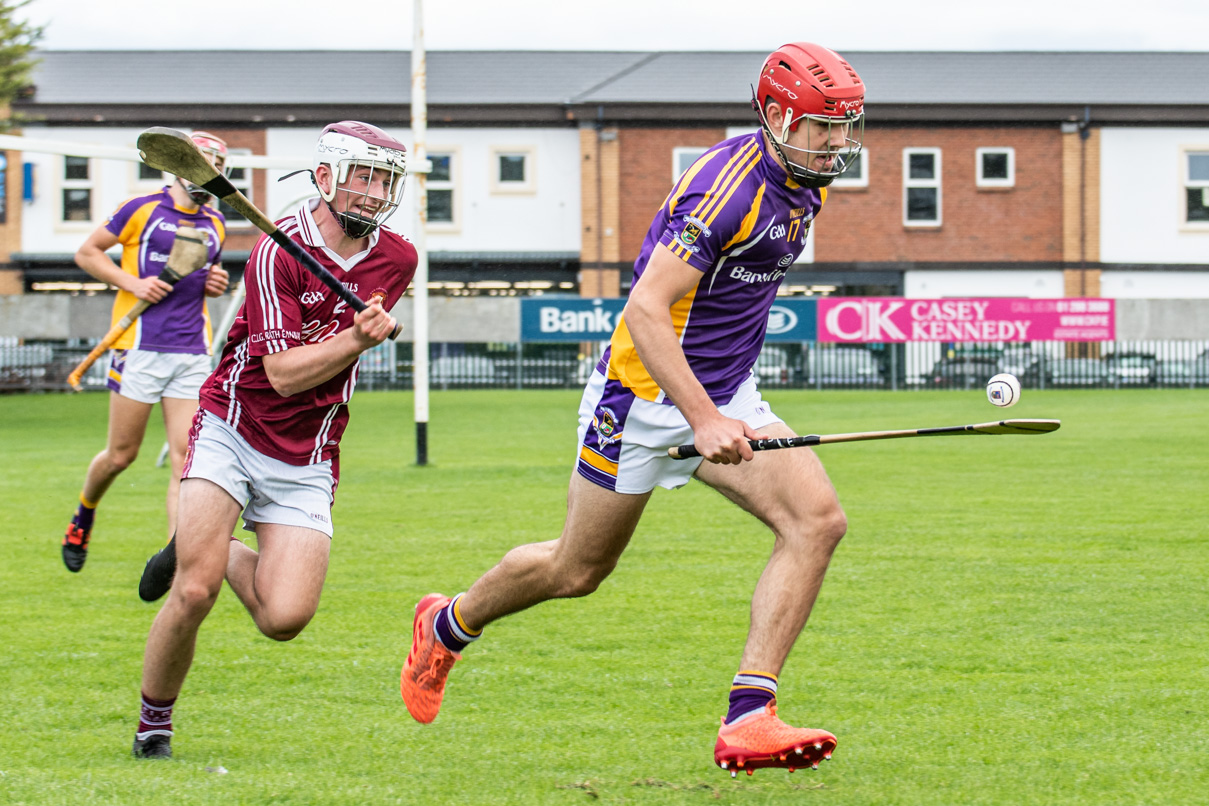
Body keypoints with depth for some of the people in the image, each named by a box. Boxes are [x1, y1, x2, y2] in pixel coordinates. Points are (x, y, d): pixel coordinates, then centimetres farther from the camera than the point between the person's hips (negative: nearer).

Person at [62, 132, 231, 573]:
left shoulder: (215, 224, 15)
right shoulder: (143, 209, -1)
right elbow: (87, 252, 5)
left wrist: (215, 283, 7)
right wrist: (133, 283, -8)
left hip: (192, 352, 4)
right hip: (140, 349, -4)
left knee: (185, 456, -8)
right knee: (121, 455, 3)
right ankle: (84, 514, 33)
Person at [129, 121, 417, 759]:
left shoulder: (397, 260, 2)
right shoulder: (279, 251, -15)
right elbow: (283, 373, -19)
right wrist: (357, 338, -28)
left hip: (305, 463, 4)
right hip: (230, 435, -4)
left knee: (284, 618, -11)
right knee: (195, 594, -18)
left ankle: (219, 554, 21)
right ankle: (153, 723, 6)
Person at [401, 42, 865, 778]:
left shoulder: (806, 185, 3)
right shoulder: (726, 186, -25)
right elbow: (646, 311, -29)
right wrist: (704, 420, -36)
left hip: (726, 396, 8)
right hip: (646, 390, -7)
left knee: (818, 519, -15)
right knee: (578, 570, 8)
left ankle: (748, 719, -18)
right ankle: (448, 627, 38)